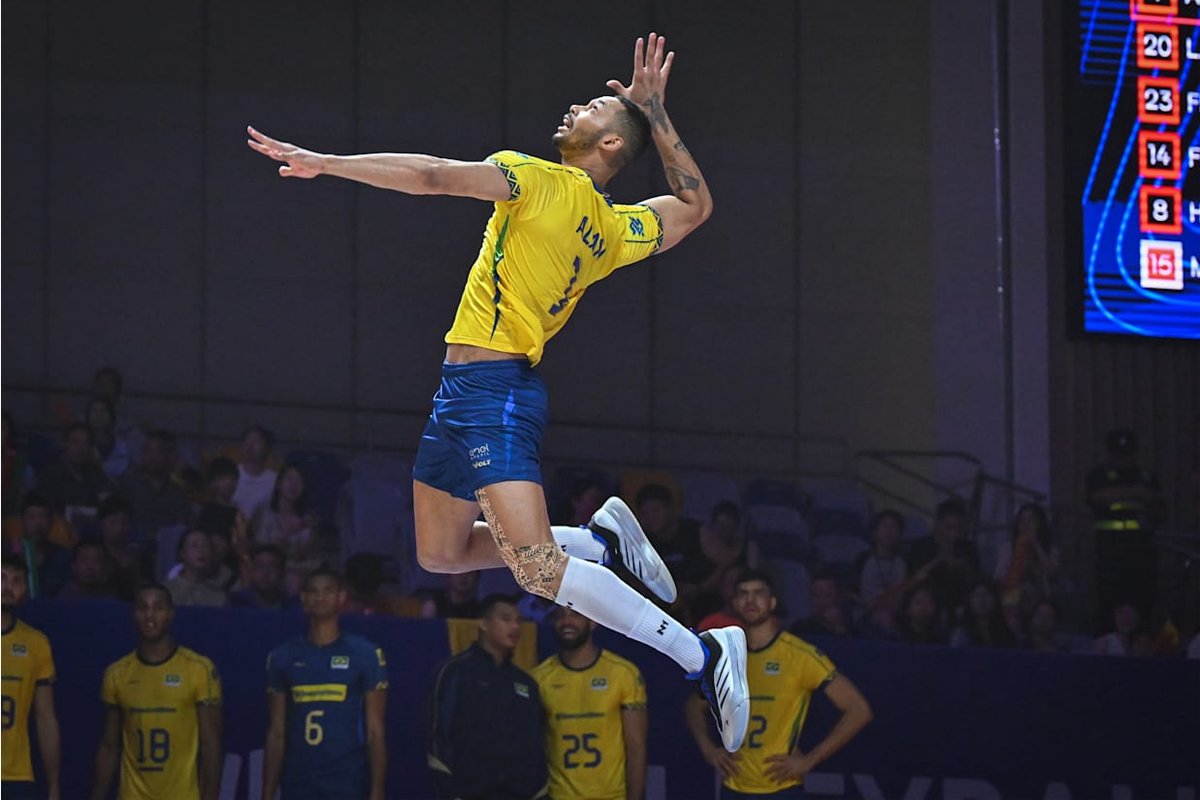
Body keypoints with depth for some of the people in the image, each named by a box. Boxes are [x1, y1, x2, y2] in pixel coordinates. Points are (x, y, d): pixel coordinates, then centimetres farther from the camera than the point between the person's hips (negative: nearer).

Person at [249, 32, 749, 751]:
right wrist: (658, 112, 22)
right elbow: (696, 205, 26)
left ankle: (701, 653, -18)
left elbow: (431, 177, -17)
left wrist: (322, 163, -11)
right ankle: (603, 541, 18)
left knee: (537, 568, -18)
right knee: (440, 554, 19)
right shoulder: (616, 230, 11)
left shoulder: (541, 180, -10)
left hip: (494, 391, -9)